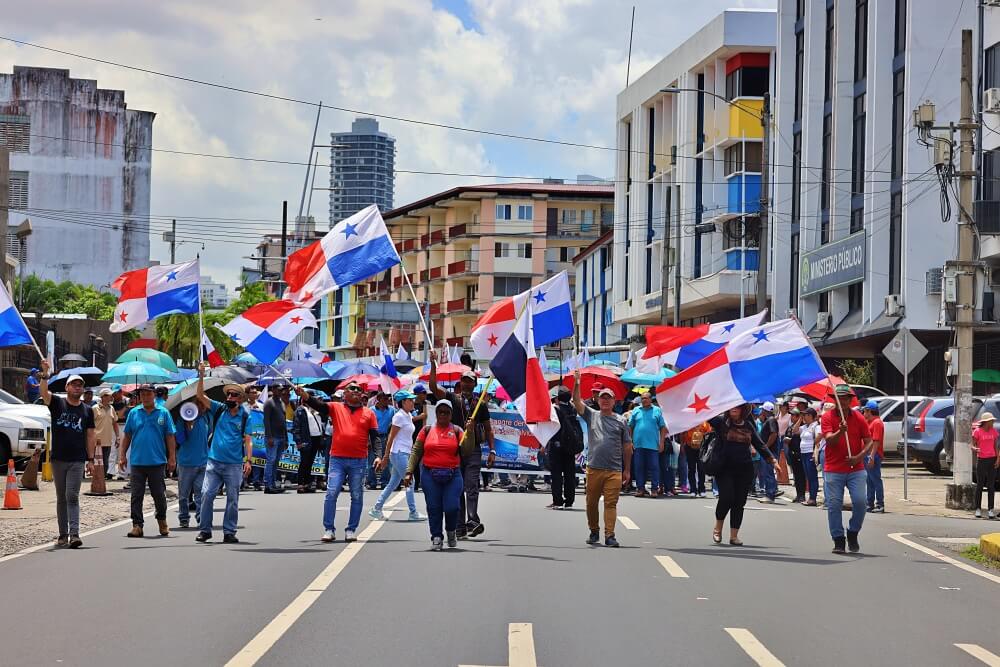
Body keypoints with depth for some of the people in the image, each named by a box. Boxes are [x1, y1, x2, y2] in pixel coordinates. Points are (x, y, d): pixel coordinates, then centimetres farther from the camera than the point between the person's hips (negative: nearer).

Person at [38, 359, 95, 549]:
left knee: (72, 496, -10)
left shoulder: (87, 410, 7)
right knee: (61, 498, 9)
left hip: (77, 461, -1)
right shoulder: (57, 404, 3)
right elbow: (43, 392, -16)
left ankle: (74, 534, -17)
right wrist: (45, 374, -32)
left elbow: (91, 435, 8)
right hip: (58, 459, 1)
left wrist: (90, 459, 3)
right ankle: (63, 534, 15)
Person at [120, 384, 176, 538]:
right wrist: (122, 455, 6)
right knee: (136, 496, 0)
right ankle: (137, 525, 4)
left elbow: (170, 437, 3)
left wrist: (172, 457, 0)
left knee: (159, 495, 6)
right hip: (137, 461, 1)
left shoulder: (163, 413, 3)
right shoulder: (134, 413, 7)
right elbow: (127, 436, 11)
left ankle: (162, 521, 24)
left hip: (157, 462, -1)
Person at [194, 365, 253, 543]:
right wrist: (201, 376, -11)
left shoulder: (245, 416, 2)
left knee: (232, 499, 3)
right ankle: (204, 530, 3)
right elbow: (200, 396, -1)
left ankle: (229, 532, 10)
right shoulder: (219, 409, 6)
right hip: (214, 461, 1)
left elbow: (248, 440, 0)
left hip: (234, 465, -1)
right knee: (207, 494, -5)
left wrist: (248, 460, -10)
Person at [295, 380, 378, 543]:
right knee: (331, 493, -7)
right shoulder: (336, 408, 7)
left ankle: (351, 530, 14)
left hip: (359, 462, 1)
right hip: (337, 459, -1)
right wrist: (303, 395, -26)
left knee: (357, 496, 5)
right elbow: (318, 405, -8)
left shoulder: (369, 413, 9)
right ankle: (329, 530, -1)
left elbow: (375, 437, 8)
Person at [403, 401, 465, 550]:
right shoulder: (427, 430, 8)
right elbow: (416, 452, 8)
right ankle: (437, 537, 12)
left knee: (451, 507, -10)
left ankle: (451, 531, 18)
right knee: (434, 508, 0)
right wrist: (409, 472, -1)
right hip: (430, 476, 1)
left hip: (453, 475, -1)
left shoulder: (456, 431, 6)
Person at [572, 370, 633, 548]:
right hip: (594, 468, 1)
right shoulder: (591, 415, 10)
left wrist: (627, 470, 8)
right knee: (591, 503, 8)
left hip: (614, 471, -1)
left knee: (611, 503, -6)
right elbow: (577, 401, -2)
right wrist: (577, 383, -16)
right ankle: (594, 532, 22)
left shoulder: (621, 421, 9)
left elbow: (627, 446, 11)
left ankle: (609, 535, -8)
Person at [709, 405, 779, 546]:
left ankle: (734, 536, 10)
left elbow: (759, 444, 16)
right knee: (726, 498, -14)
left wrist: (771, 459, 9)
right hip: (725, 469, -3)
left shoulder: (748, 426, 11)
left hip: (744, 470, 3)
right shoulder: (721, 422, 1)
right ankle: (718, 528, 10)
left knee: (739, 502, 2)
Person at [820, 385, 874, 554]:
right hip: (833, 469, -1)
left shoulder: (859, 418, 5)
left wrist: (859, 457, -11)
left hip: (856, 469, 1)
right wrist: (840, 432, -33)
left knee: (860, 501, -10)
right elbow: (829, 440, -13)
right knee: (834, 505, -2)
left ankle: (853, 534, 12)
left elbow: (869, 442, 5)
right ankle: (838, 541, 7)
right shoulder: (827, 417, 0)